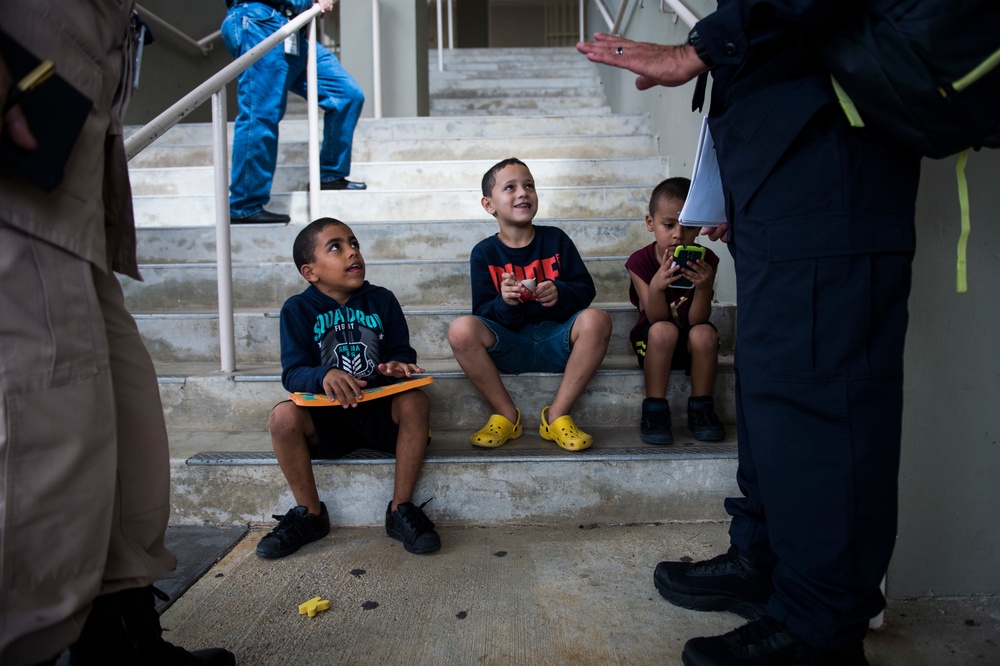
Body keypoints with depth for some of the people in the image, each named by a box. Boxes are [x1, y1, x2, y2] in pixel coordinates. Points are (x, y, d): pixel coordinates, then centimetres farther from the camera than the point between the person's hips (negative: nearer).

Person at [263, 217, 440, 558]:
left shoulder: (381, 300, 6)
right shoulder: (298, 309, 1)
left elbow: (403, 352, 6)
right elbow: (292, 373, -8)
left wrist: (397, 364, -20)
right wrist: (324, 376, -31)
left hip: (380, 412, 1)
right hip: (326, 418, 0)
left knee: (415, 400, -29)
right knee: (283, 415, -29)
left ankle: (401, 510, -15)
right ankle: (310, 514, -6)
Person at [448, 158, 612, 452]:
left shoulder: (555, 239, 6)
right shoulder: (484, 253, 2)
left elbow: (586, 289, 4)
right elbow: (484, 315, -2)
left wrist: (561, 293, -19)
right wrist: (505, 302, -25)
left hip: (556, 341, 1)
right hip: (507, 346, -1)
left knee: (596, 320, -29)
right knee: (461, 329, -29)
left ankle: (557, 415, -15)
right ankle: (507, 415, -10)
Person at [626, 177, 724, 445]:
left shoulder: (705, 261, -10)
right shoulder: (640, 262, -14)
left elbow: (697, 319, -15)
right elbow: (657, 319, -21)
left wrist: (704, 287, -35)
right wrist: (656, 286, -41)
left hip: (691, 342, 2)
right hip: (654, 341, -1)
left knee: (704, 333, -31)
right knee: (664, 330, -34)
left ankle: (701, 409, -11)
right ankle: (654, 410, -21)